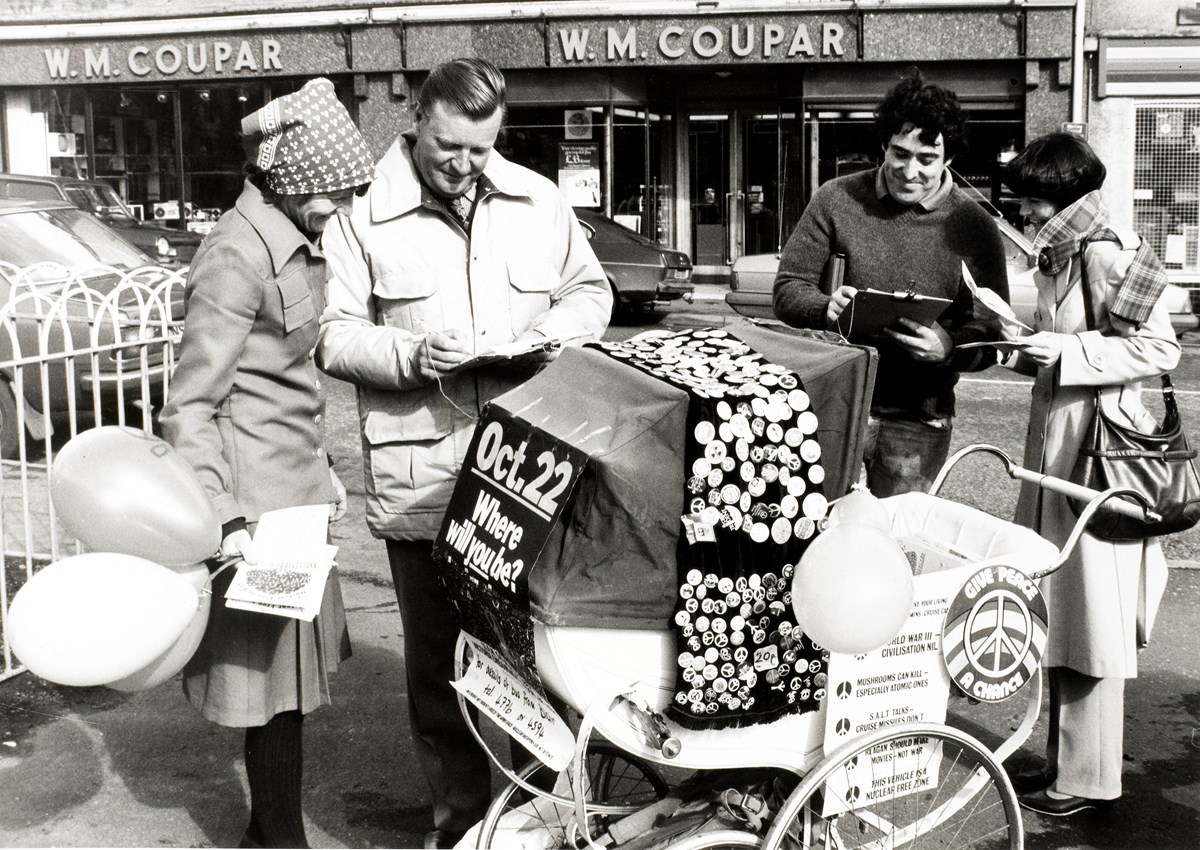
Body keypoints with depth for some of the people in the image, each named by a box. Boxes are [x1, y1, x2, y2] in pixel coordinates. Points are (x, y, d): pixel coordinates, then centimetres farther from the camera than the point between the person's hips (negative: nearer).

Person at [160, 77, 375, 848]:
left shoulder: (300, 240, 10)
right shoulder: (241, 255, -19)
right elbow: (191, 404, -19)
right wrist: (223, 521, -24)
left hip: (297, 479, 9)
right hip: (257, 492, -9)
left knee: (292, 664, 16)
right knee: (276, 678, 0)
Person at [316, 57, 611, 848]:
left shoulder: (540, 200, 8)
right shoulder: (365, 212, -1)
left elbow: (592, 292, 17)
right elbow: (335, 334, -1)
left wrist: (554, 332, -3)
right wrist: (412, 354, -18)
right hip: (421, 476, -2)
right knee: (437, 652, 9)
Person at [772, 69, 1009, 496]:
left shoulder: (974, 228, -1)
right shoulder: (837, 200, 0)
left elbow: (989, 335, -1)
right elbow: (788, 289, 2)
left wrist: (949, 348, -23)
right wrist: (826, 309, -20)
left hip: (918, 420, 0)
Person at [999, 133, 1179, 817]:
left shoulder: (1106, 254, -14)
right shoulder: (1057, 256, 14)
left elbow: (1160, 349, -17)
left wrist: (1067, 352, -20)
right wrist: (1028, 351, 7)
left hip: (1097, 449, -9)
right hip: (1057, 444, 9)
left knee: (1090, 618, -1)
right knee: (1059, 613, 14)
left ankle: (1088, 779, 9)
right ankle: (1065, 760, 25)